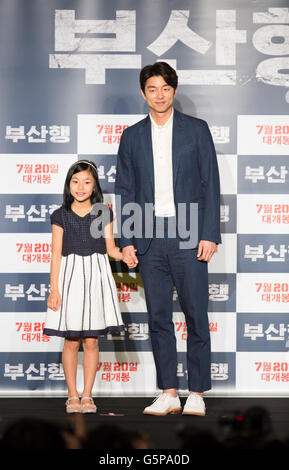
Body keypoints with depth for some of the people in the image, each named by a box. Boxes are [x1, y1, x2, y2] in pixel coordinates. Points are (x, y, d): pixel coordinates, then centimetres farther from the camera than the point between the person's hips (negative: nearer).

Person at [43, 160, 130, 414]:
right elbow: (56, 254, 0)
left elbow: (110, 247, 7)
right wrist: (54, 289, -5)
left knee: (91, 341, 2)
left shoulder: (104, 214, 5)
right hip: (70, 276, -1)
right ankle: (72, 395, 10)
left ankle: (87, 395, 9)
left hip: (96, 276, 1)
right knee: (71, 342, 1)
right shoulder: (60, 216, 2)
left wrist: (124, 255, -16)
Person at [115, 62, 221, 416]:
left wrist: (209, 235, -7)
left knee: (195, 315, -2)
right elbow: (124, 191, 11)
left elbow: (210, 184, 2)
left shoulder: (196, 130, 5)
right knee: (158, 317, 5)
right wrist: (127, 240, 2)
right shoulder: (132, 137, 11)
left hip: (187, 237, -2)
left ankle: (196, 393, 4)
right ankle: (168, 393, 11)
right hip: (149, 238, 3)